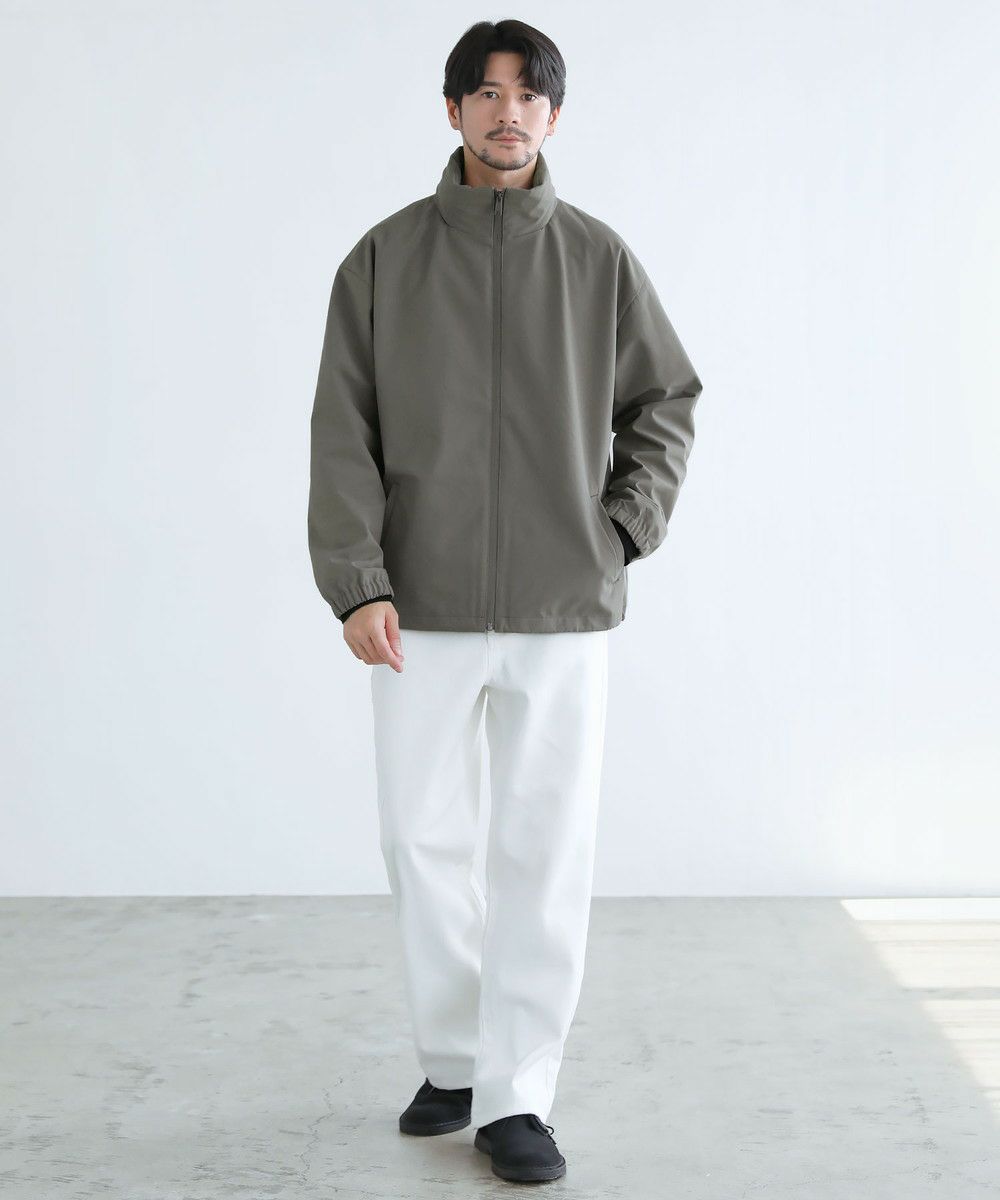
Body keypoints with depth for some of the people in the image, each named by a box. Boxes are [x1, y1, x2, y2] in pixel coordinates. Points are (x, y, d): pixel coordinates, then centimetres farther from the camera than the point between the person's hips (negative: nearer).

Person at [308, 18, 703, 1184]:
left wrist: (619, 535, 0)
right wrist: (356, 585, -11)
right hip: (423, 608, 0)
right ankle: (453, 1061, 25)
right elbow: (343, 434, -1)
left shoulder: (598, 258, 4)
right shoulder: (383, 259, 3)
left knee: (546, 853, 0)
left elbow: (665, 405, 13)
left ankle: (516, 1096, 10)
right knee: (424, 841, 6)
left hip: (563, 610, 0)